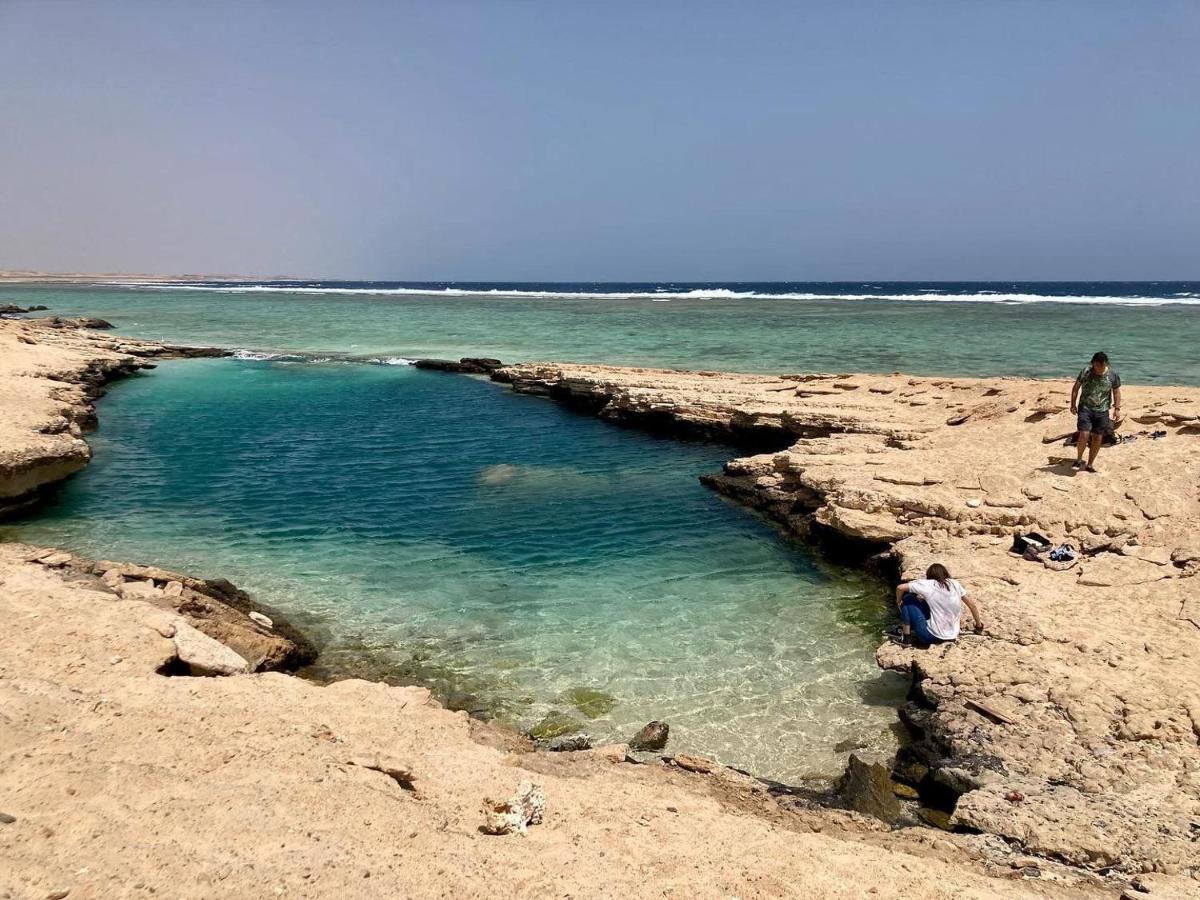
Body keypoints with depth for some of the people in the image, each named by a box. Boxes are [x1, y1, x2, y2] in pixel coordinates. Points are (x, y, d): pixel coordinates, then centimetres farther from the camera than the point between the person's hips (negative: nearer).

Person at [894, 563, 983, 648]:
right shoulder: (955, 584, 4)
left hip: (931, 636, -6)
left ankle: (906, 637, 6)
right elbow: (972, 604, 11)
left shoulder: (927, 585, -7)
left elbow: (900, 588, -9)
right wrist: (979, 626, 24)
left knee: (907, 599, 8)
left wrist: (899, 602, 10)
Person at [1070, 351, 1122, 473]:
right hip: (1085, 408, -2)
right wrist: (1073, 404, 2)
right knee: (1084, 435, -15)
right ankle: (1079, 460, 7)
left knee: (1097, 438, 5)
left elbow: (1116, 392, 7)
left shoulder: (1113, 375, -2)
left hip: (1102, 410, 2)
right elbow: (1076, 388, 5)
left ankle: (1090, 464, 18)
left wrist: (1117, 408, 1)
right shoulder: (1085, 372, -5)